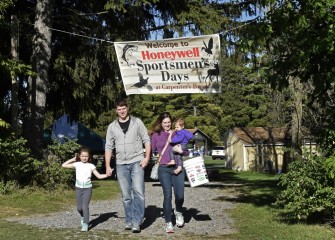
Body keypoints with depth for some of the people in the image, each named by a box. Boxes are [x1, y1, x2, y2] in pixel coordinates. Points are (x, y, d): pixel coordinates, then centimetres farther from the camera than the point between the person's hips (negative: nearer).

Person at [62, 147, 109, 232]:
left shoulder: (91, 166, 1)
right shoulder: (77, 164, 3)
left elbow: (99, 176, 0)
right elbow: (64, 165, 2)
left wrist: (107, 175, -15)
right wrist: (73, 159, 5)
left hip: (87, 188, -2)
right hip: (79, 188, 2)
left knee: (85, 206, -13)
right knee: (79, 208, 6)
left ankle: (85, 224, -7)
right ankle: (83, 217, 37)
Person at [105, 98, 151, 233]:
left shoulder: (137, 122, 3)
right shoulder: (112, 127, 8)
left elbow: (146, 140, 3)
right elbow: (108, 147, 9)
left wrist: (147, 157, -9)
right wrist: (108, 166, 3)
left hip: (137, 162, -2)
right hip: (121, 164, 3)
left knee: (138, 192, -12)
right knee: (126, 195, 7)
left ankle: (137, 222, -10)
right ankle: (129, 221, 16)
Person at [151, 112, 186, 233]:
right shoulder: (156, 135, 10)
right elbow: (152, 150, 14)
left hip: (178, 167, 1)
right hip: (164, 169, -1)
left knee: (179, 195, -9)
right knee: (167, 196, -6)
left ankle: (178, 212, 24)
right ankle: (168, 223, 6)